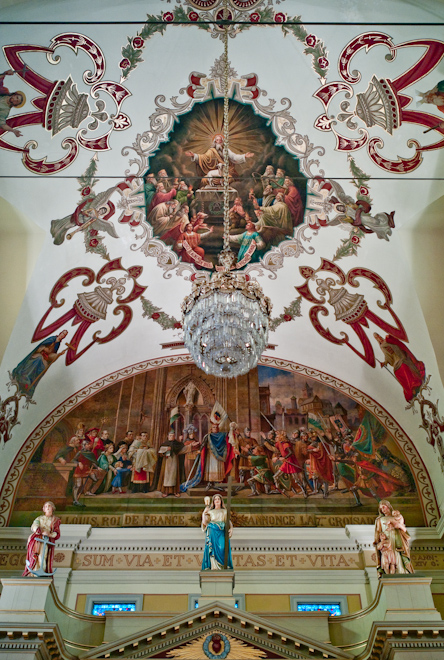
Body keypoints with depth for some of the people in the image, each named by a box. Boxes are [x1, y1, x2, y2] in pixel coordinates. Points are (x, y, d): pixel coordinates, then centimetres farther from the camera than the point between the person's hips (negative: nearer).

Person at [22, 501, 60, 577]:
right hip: (36, 539, 2)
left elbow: (57, 535, 12)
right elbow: (34, 526, 7)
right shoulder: (39, 518, 28)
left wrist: (49, 534, -8)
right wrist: (36, 529, -17)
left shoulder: (55, 520, 21)